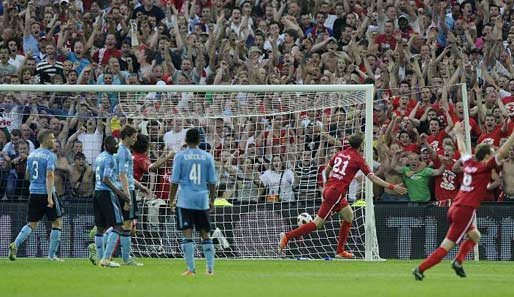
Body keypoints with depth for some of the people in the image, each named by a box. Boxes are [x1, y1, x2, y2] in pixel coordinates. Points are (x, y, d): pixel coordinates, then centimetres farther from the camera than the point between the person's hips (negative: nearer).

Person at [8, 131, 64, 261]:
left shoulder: (32, 155, 11)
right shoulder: (50, 156, -10)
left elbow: (27, 176, 19)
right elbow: (49, 176, -20)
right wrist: (50, 196, -25)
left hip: (33, 192, 6)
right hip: (46, 192, -6)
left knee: (32, 224, 11)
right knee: (57, 222, 8)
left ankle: (15, 244, -12)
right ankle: (52, 254, 6)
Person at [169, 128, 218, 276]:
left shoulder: (180, 156, -3)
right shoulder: (207, 157, 4)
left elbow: (174, 181, -3)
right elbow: (212, 182, 6)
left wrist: (171, 201, 6)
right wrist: (211, 201, 16)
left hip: (185, 200, -3)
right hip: (202, 199, 3)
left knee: (187, 234, -2)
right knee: (205, 234, 10)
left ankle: (191, 269, -6)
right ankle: (210, 268, 7)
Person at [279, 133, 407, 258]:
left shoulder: (340, 153, 10)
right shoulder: (358, 159, -9)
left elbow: (327, 170, 19)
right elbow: (373, 178, -11)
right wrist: (392, 187, -9)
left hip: (329, 190, 8)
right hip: (336, 193, -8)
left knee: (349, 215, 20)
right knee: (318, 223, -5)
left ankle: (340, 251, 19)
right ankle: (287, 236, -9)